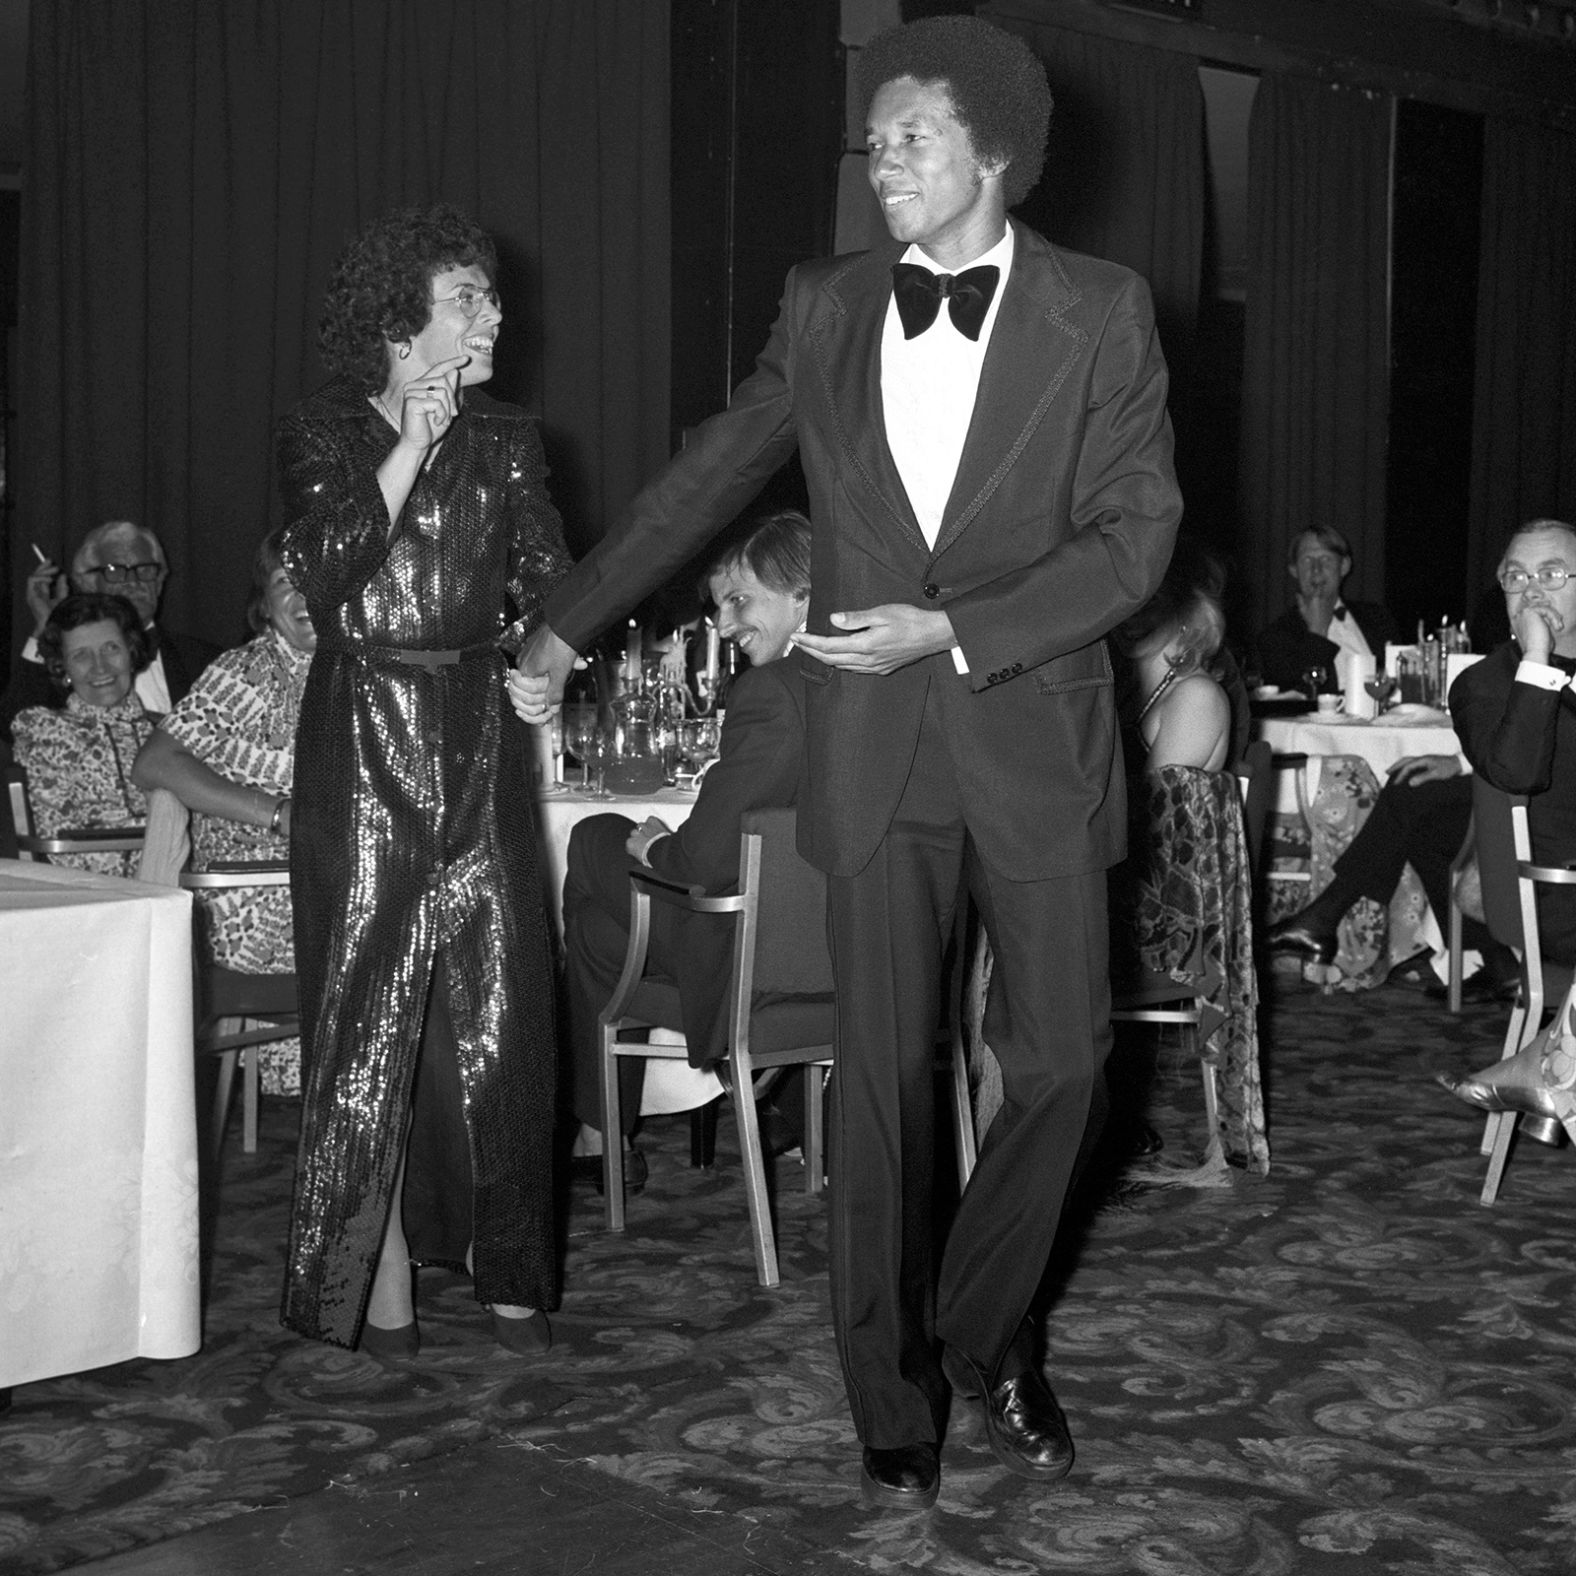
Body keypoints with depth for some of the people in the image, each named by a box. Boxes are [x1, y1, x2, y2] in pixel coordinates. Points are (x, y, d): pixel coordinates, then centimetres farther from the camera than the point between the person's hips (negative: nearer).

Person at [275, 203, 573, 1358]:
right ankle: (377, 1281, 6)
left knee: (500, 1019, 1)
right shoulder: (324, 436, 3)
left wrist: (542, 644, -15)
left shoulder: (505, 441, 11)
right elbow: (321, 572, -13)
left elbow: (552, 589, 6)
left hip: (481, 752, 3)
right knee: (365, 1017, -1)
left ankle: (512, 1271, 11)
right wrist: (410, 449, -14)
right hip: (362, 753, -2)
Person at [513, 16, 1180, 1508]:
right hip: (873, 748, 1)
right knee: (882, 1076, 3)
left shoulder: (1100, 312, -3)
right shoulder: (824, 308, 5)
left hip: (1033, 731, -1)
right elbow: (706, 476, 14)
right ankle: (891, 1397, 17)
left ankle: (987, 1333, 28)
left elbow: (1134, 535, -7)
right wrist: (565, 623, 18)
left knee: (1058, 1059, 3)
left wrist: (950, 630, -17)